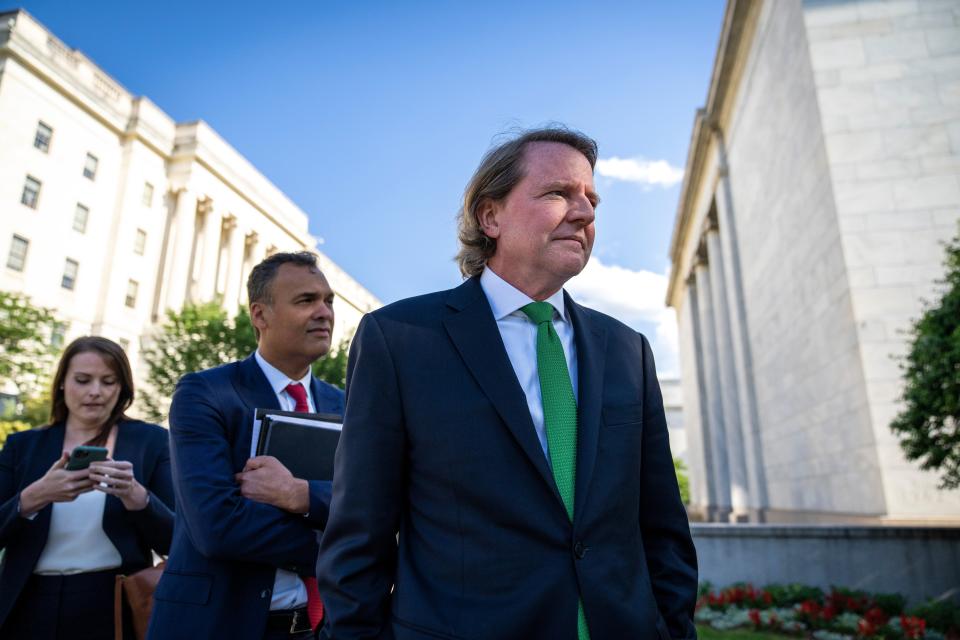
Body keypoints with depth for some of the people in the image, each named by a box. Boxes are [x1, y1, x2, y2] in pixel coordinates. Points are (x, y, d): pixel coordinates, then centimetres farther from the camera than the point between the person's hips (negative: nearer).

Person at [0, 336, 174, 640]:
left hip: (115, 608, -2)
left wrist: (134, 494, -24)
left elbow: (174, 540, -6)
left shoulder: (151, 440, -3)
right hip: (31, 610, 2)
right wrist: (36, 495, -18)